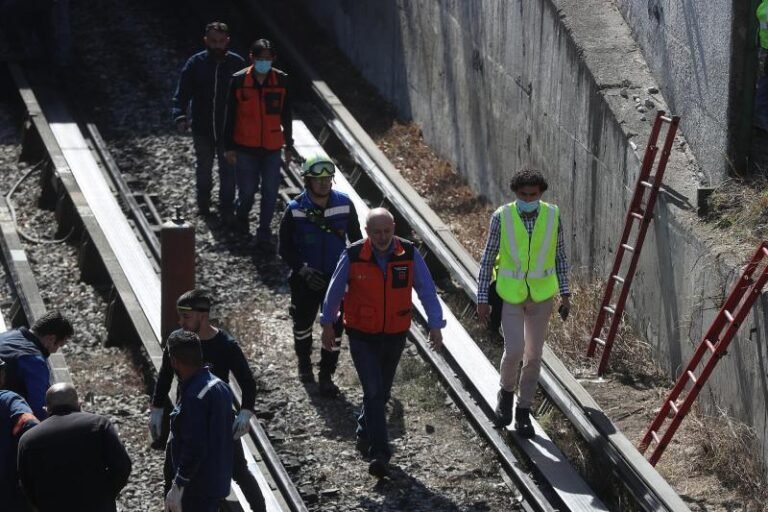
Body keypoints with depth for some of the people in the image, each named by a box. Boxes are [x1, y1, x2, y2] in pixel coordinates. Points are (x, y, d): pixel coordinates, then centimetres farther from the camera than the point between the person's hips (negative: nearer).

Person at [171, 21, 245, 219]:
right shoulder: (196, 63, -7)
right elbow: (182, 92, -6)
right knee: (203, 168, 18)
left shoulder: (237, 63, -7)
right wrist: (180, 116, -20)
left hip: (228, 128, -1)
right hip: (202, 128, 1)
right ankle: (203, 202, 39)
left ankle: (226, 208, 17)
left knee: (228, 169, 4)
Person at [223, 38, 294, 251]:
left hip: (272, 147, 2)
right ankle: (241, 215, 37)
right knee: (247, 190, 4)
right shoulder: (239, 81, -8)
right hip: (245, 147, -2)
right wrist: (229, 146, -2)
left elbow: (286, 115, 8)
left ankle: (264, 234, 12)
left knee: (270, 192, 0)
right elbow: (230, 116, -2)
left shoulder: (282, 81, -2)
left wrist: (289, 145, 10)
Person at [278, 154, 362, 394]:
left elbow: (356, 239, 5)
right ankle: (304, 363, 44)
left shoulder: (344, 204, -10)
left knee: (335, 327, 1)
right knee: (303, 323, 18)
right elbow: (284, 248, -7)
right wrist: (303, 270, -18)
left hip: (337, 278, 1)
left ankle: (326, 376, 16)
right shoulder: (295, 210, -14)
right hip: (305, 280, 0)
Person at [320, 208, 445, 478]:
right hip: (362, 336, -3)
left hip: (396, 335, 3)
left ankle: (365, 428, 44)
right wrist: (328, 324, 8)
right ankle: (379, 454, -11)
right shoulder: (352, 257, -14)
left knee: (381, 391, 18)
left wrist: (435, 325, -9)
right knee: (374, 392, -11)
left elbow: (427, 291, -4)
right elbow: (334, 291, 0)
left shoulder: (409, 255, -10)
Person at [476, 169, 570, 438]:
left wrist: (565, 294, 3)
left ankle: (523, 411, 22)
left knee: (533, 355, 7)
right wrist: (482, 299, -6)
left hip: (542, 294, 2)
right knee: (514, 351, -12)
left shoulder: (552, 215, -8)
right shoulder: (501, 217, -13)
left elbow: (559, 255, 4)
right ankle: (507, 391, 19)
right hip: (510, 293, -2)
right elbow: (487, 259, -5)